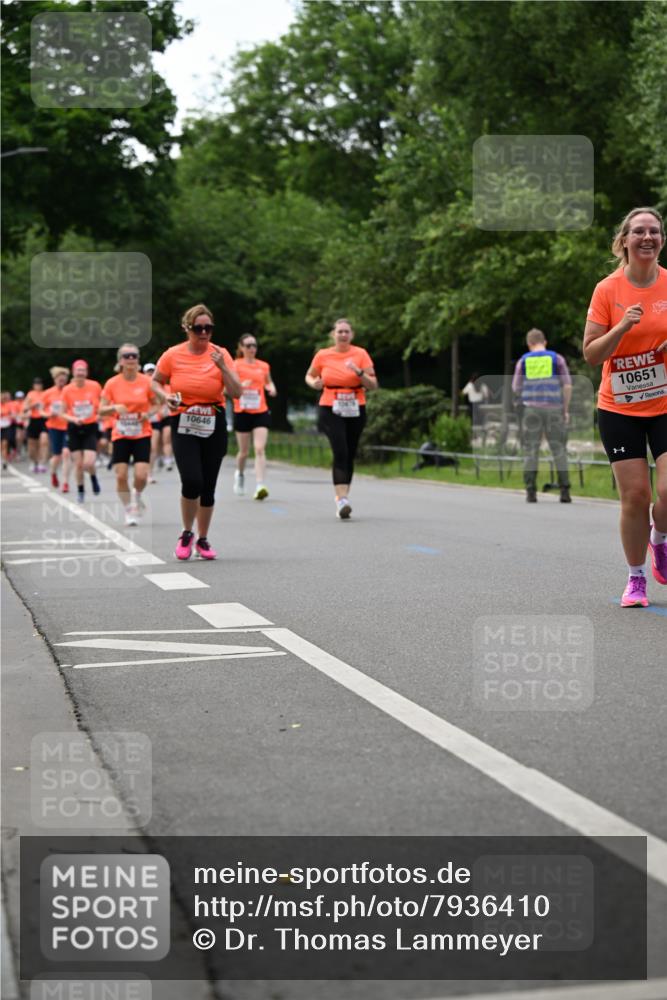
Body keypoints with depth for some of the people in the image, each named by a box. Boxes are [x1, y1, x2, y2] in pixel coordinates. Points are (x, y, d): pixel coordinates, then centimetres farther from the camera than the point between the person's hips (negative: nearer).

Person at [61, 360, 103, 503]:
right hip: (74, 429, 1)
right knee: (78, 463, 4)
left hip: (90, 428, -1)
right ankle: (80, 490, 25)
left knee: (88, 463, -13)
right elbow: (62, 413, -2)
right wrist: (73, 419, -18)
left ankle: (93, 477, 22)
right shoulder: (67, 390, -7)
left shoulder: (95, 386, -8)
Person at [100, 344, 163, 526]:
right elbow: (101, 410, 0)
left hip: (142, 435, 0)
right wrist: (114, 407, -20)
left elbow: (157, 404, 8)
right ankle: (129, 510, 15)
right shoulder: (112, 383, -4)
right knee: (121, 476, -5)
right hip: (120, 436, 0)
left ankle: (137, 496, 22)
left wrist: (149, 413, -13)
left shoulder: (146, 381, -4)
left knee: (141, 475, -12)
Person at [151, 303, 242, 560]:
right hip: (184, 426, -2)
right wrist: (166, 397, -8)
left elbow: (236, 393, -7)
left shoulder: (220, 354, -2)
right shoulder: (173, 355, -3)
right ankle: (186, 534, 5)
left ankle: (203, 539, 23)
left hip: (214, 427, 2)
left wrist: (223, 367, -20)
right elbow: (155, 382, 12)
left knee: (208, 486, 6)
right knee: (192, 481, -17)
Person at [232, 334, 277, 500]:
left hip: (261, 412, 1)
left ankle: (259, 486, -19)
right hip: (242, 412, -1)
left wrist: (271, 388, 2)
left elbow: (269, 382, 25)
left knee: (260, 449, -13)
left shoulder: (264, 366, 8)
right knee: (244, 451, 10)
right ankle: (240, 474, 41)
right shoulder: (236, 365, -1)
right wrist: (240, 386, -25)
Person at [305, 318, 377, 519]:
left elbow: (373, 385, -3)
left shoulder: (360, 354, 0)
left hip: (355, 411, 2)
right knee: (340, 453, -18)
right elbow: (309, 376, 18)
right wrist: (314, 383, -5)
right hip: (331, 410, -2)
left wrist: (359, 372, -20)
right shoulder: (323, 355, 2)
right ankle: (342, 500, -25)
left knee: (349, 455, 8)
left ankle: (342, 496, 25)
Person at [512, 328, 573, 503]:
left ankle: (531, 492, -2)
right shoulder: (557, 358, 4)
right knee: (559, 450, 4)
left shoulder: (523, 360, 6)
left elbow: (516, 389, 8)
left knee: (531, 451, 4)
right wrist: (566, 409, 6)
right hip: (554, 409, 0)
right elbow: (567, 386, -1)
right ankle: (564, 491, -2)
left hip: (532, 409, 0)